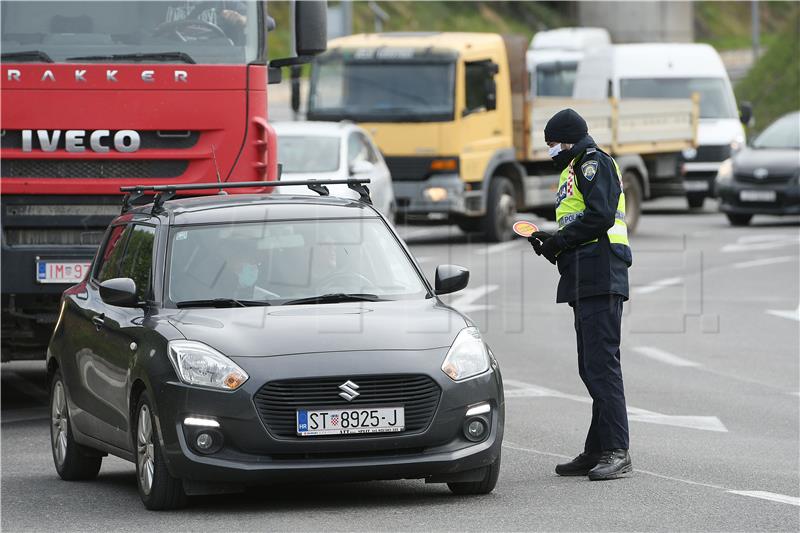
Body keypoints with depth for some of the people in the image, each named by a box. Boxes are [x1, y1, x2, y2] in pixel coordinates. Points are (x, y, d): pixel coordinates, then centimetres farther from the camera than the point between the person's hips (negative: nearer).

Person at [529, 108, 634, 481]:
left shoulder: (594, 164, -5)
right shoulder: (576, 169, 27)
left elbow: (600, 217, -18)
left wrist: (559, 241, -10)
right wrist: (552, 242, 9)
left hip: (600, 278, -11)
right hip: (586, 282, 11)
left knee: (602, 364, -14)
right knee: (592, 367, 10)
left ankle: (616, 451, -17)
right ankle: (598, 451, 13)